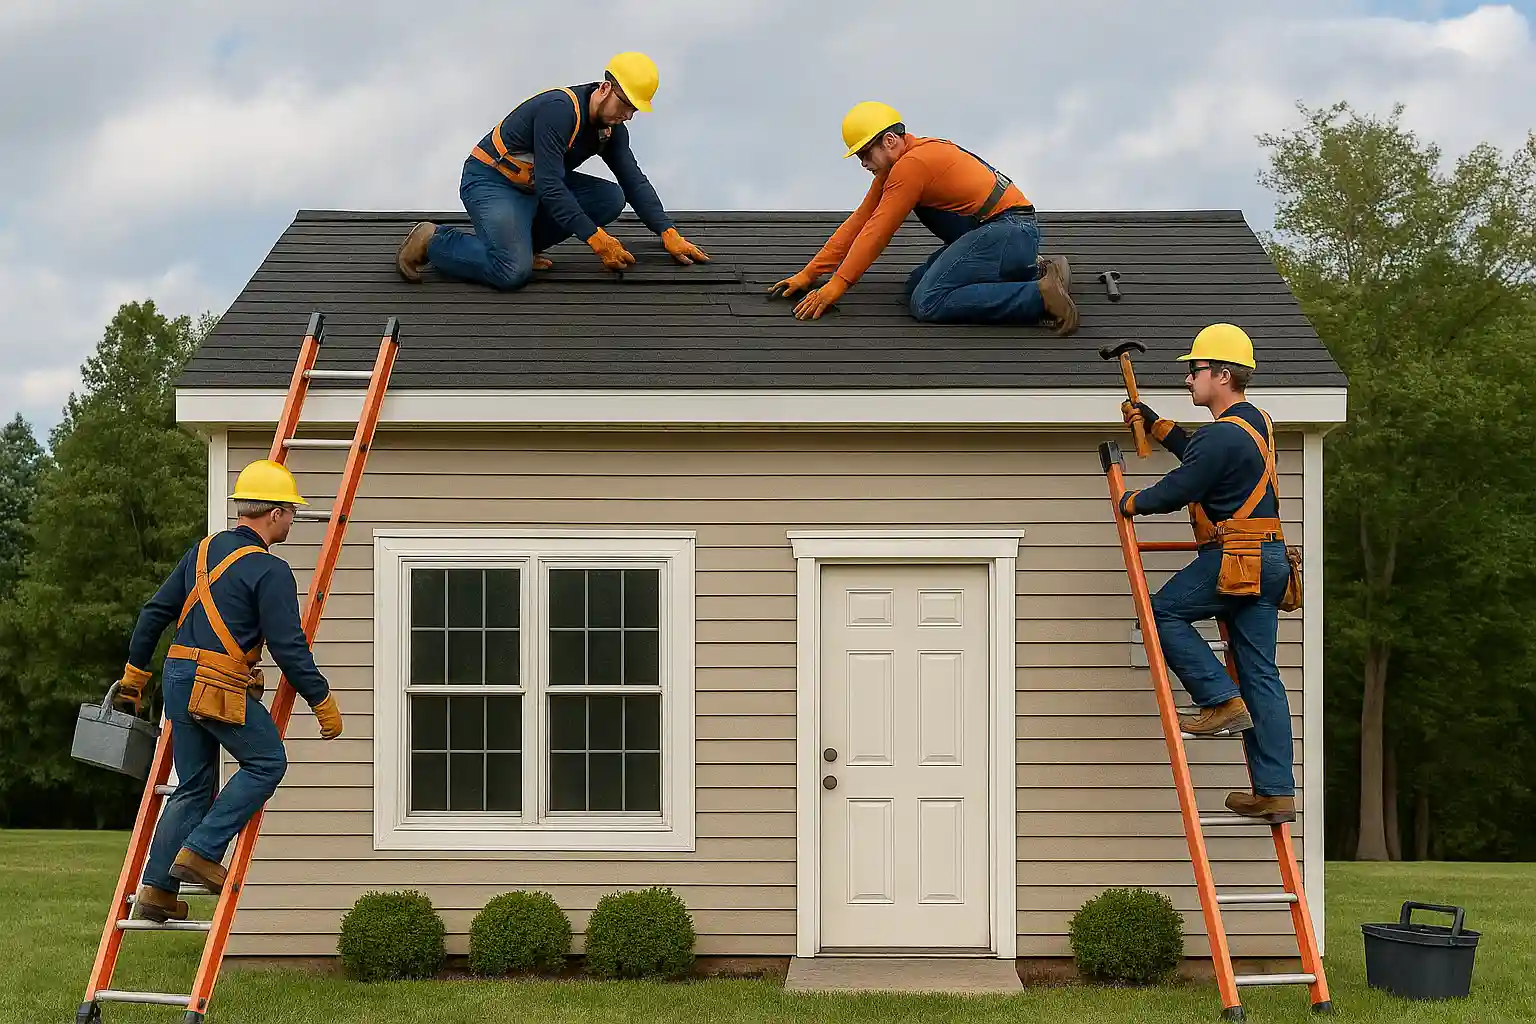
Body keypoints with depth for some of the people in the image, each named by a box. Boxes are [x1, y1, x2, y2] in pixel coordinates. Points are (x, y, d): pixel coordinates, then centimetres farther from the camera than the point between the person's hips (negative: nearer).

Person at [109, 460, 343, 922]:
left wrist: (133, 676, 23)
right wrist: (324, 704, -3)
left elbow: (154, 613, 17)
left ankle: (156, 888, 10)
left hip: (178, 678, 8)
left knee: (194, 787, 14)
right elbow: (289, 648, -12)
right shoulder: (270, 571, -10)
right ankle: (200, 852, -1)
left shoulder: (204, 550, 14)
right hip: (222, 688, -8)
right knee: (267, 763, 8)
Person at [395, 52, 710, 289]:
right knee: (513, 273, -29)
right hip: (489, 181, -9)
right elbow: (550, 187, -30)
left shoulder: (612, 128, -1)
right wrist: (598, 240, -29)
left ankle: (514, 241, 0)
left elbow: (635, 182, 4)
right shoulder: (560, 109, -27)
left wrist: (669, 234, -7)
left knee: (611, 198, -9)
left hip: (536, 185, 9)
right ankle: (432, 242, -5)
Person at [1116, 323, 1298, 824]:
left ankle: (1222, 701, -3)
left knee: (1164, 611, 8)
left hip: (1234, 559, -9)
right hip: (1269, 562, 9)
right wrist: (1154, 423, 34)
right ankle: (1276, 791, 4)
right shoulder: (1255, 421, 16)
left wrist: (1130, 502, 5)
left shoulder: (1223, 435, -16)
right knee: (1261, 675, 7)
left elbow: (1176, 490, -13)